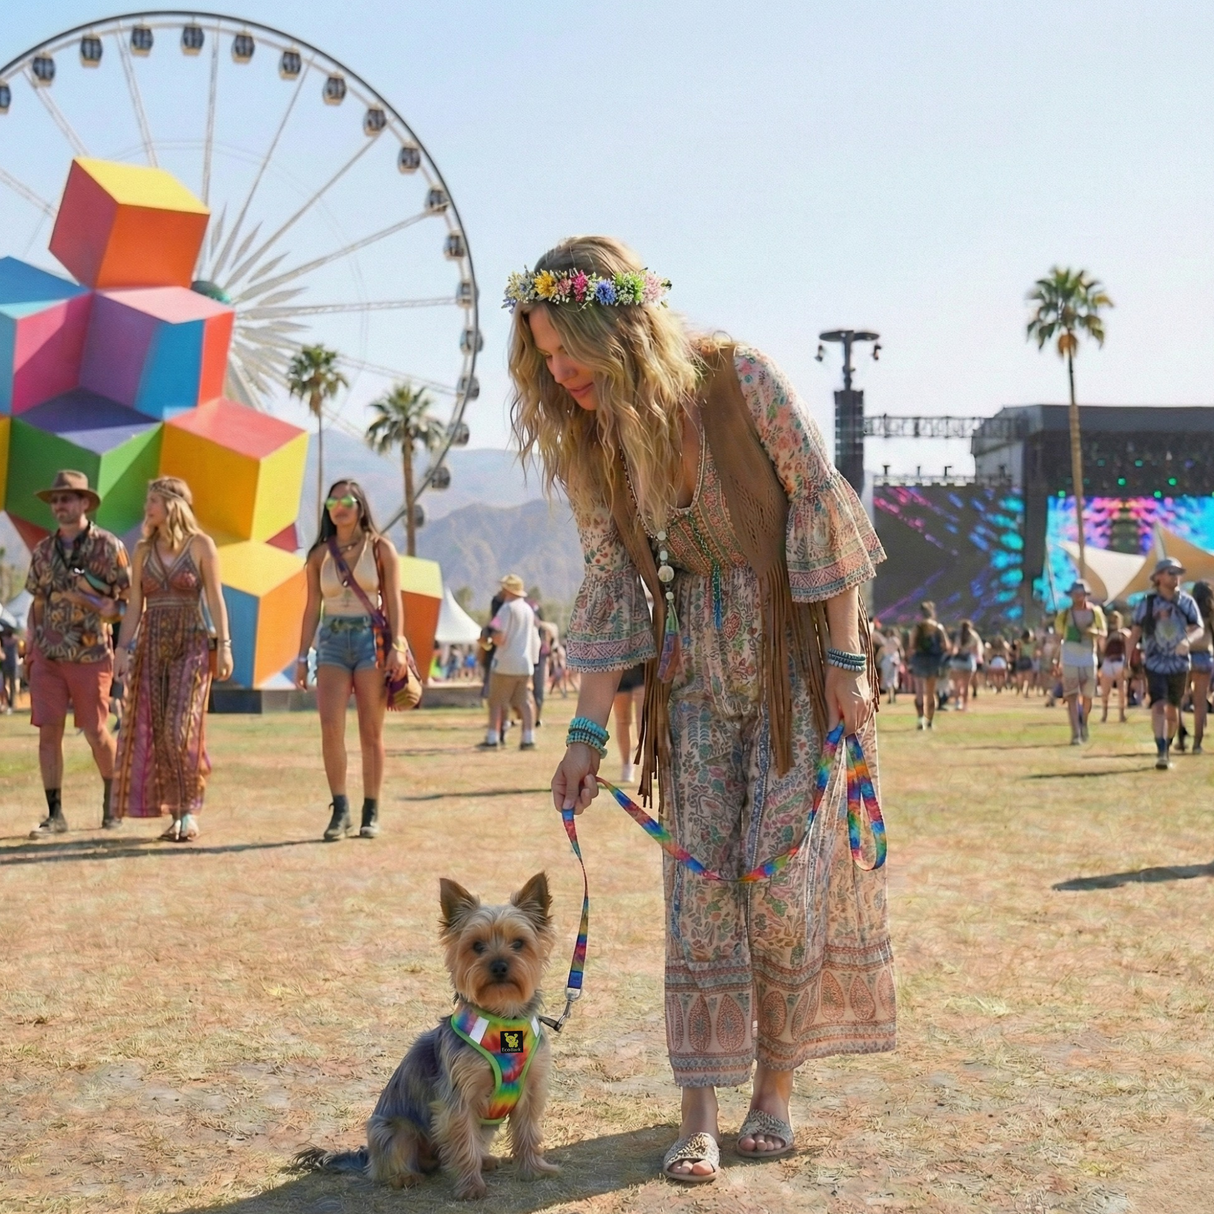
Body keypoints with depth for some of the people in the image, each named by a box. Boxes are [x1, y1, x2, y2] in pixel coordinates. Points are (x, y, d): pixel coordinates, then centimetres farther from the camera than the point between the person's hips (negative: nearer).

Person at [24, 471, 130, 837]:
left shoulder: (108, 547, -4)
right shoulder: (42, 551, 10)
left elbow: (130, 602, -4)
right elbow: (37, 604, 15)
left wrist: (104, 608, -21)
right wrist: (29, 652, 12)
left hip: (90, 655, -4)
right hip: (47, 655, 4)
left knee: (95, 732, 3)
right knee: (48, 732, 0)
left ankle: (111, 796, 25)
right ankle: (55, 814, 6)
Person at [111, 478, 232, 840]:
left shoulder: (201, 545, -1)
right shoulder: (143, 550, 11)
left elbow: (215, 599, -3)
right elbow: (134, 605, 9)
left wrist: (224, 646, -9)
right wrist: (123, 648, 1)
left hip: (191, 643, -4)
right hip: (151, 644, 4)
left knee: (181, 729, -11)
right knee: (153, 731, 1)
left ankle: (189, 812, -1)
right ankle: (175, 812, 9)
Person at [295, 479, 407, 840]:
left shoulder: (380, 548, 4)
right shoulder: (320, 555, 10)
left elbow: (393, 601, -1)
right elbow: (312, 608, 10)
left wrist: (397, 646, -11)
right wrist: (302, 657, 5)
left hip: (371, 639, -2)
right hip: (332, 641, 2)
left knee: (371, 732, 1)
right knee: (331, 727, -12)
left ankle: (371, 813, 8)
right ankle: (340, 810, -4)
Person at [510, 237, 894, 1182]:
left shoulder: (741, 379, -16)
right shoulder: (589, 438, -2)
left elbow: (822, 504, -13)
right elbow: (613, 580, 0)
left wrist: (848, 660, -13)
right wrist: (589, 732, -4)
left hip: (796, 643, -4)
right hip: (697, 659, 4)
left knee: (781, 867, -4)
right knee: (699, 873, -2)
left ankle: (776, 1087, 14)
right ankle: (700, 1114, 3)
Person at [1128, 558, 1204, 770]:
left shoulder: (1186, 602, -1)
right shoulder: (1147, 603, -3)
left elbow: (1199, 629, -9)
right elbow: (1135, 632, 4)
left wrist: (1188, 640, -31)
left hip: (1179, 665, 2)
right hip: (1155, 664, -2)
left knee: (1172, 710, 13)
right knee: (1159, 705, -17)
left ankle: (1167, 749, 31)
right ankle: (1161, 753, -23)